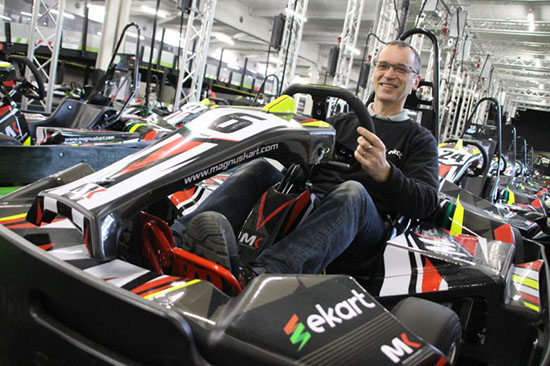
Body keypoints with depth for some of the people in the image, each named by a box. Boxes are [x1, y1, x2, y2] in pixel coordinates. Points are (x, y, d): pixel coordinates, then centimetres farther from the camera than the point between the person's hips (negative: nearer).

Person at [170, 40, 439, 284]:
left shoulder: (420, 139, 15)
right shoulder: (342, 122, 25)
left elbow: (426, 202, -3)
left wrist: (384, 173, -23)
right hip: (306, 208, 4)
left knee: (352, 192, -35)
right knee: (260, 168, -18)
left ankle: (259, 276, -58)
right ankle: (177, 239, -36)